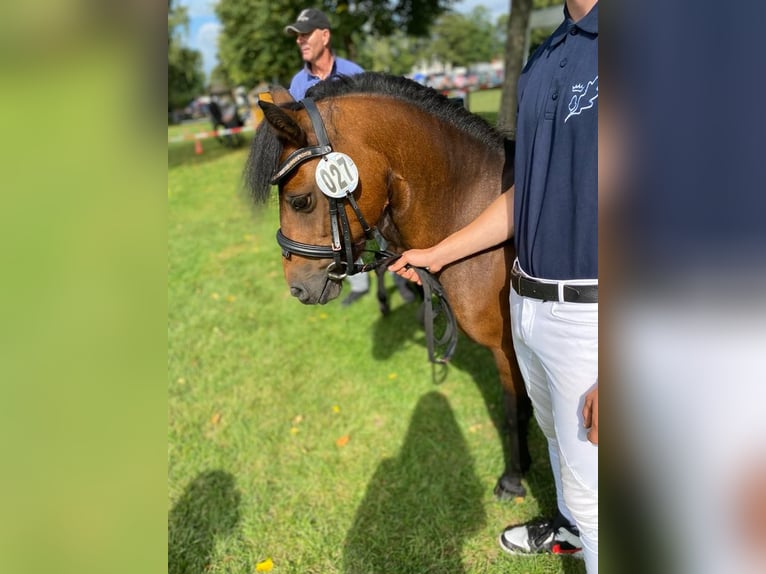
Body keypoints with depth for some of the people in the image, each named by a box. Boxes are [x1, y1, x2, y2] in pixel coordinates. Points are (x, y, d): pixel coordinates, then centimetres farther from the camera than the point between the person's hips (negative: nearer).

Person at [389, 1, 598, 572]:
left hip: (587, 314, -8)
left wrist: (611, 375, -24)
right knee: (556, 430, 29)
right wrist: (436, 255, 13)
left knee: (588, 483, 9)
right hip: (527, 305, 8)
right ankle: (570, 525, 56)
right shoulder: (544, 61, 6)